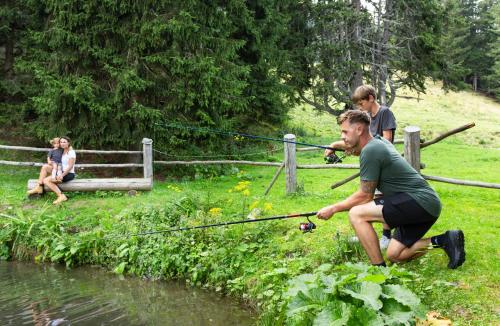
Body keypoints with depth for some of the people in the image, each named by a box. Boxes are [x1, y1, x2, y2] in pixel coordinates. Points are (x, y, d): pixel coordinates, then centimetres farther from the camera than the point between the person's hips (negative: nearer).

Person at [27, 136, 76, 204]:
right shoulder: (62, 152, 15)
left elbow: (70, 166, -17)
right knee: (45, 166, -4)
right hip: (61, 172, 8)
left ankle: (61, 196, -22)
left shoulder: (71, 152, -11)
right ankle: (39, 187, -6)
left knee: (46, 180, -20)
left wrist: (62, 175, -24)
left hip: (69, 174, -8)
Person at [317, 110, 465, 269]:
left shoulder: (370, 151, -15)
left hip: (420, 201, -10)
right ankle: (446, 241, 10)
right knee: (394, 255, 17)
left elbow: (364, 196, -10)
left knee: (356, 214, -18)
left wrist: (333, 209, -2)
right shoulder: (379, 141, 14)